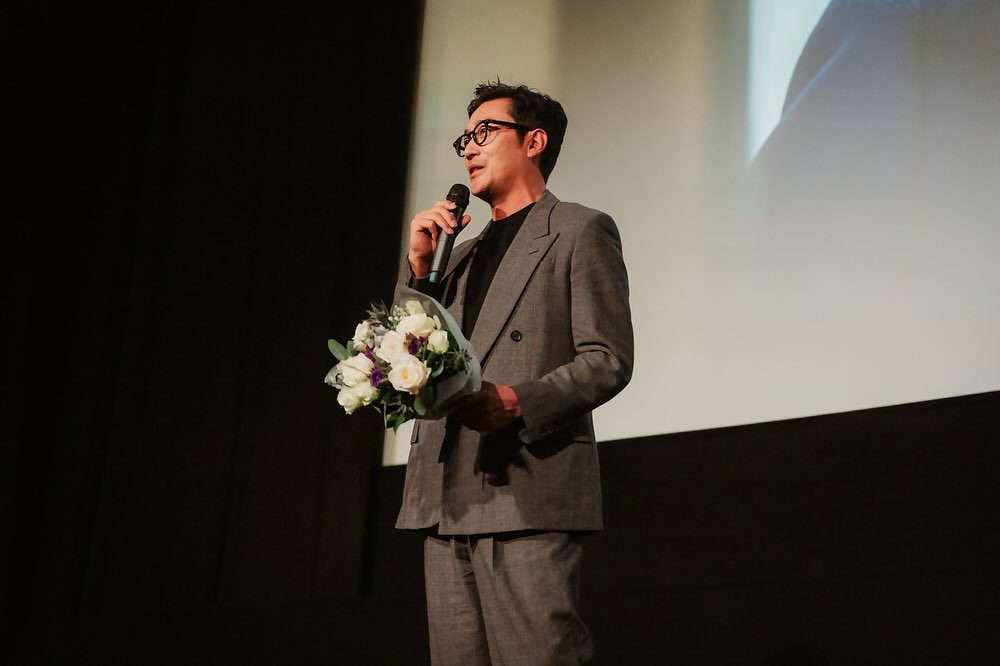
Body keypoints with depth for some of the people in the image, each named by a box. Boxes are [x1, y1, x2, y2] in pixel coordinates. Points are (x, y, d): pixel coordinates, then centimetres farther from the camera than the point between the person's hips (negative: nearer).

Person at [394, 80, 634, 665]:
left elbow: (608, 360, -5)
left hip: (528, 492, -6)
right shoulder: (465, 251, 26)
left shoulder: (581, 231, 5)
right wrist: (420, 265, 7)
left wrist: (520, 402, -20)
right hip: (446, 501, 7)